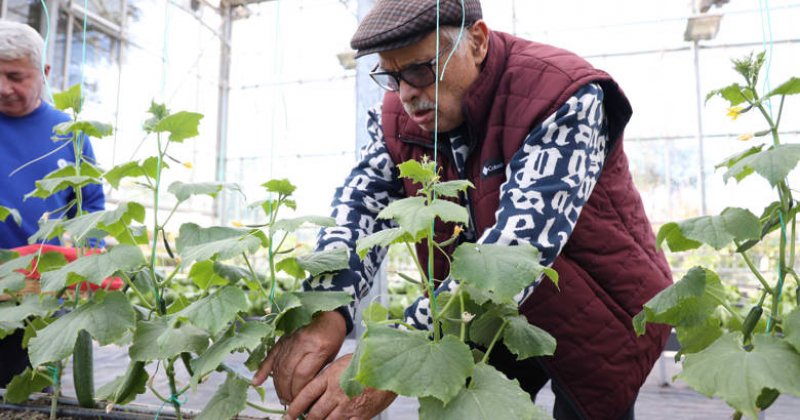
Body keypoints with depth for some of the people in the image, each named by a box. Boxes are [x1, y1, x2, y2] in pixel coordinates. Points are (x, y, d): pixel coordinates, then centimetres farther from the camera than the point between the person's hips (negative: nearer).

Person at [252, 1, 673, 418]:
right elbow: (360, 205, -19)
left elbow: (521, 245, -38)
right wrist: (324, 310, -39)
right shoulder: (399, 114, -9)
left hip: (598, 315, -3)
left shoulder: (564, 98, -27)